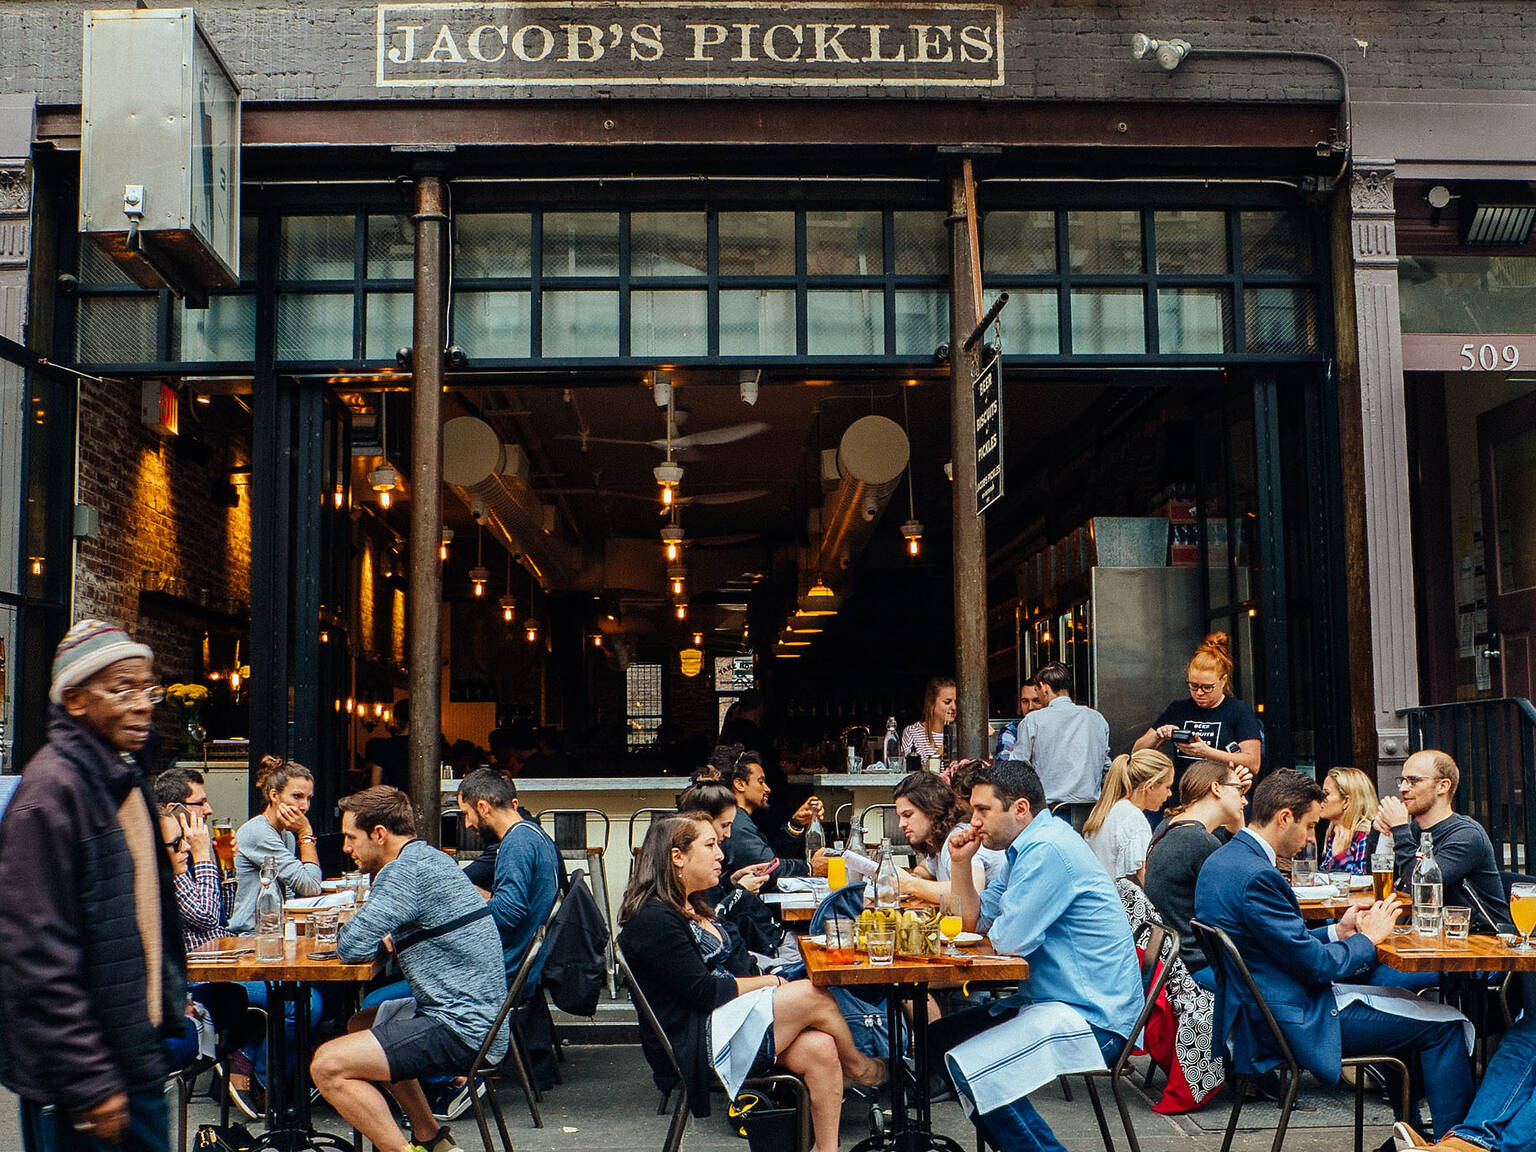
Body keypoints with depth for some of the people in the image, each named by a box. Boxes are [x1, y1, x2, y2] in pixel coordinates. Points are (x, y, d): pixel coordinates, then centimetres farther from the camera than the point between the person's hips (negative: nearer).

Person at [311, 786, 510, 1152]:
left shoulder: (404, 871, -15)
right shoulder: (432, 858, 16)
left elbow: (352, 947, -19)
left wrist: (345, 928, 3)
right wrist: (385, 939, 8)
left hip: (461, 1032, -11)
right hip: (484, 1020, 11)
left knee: (327, 1065, -15)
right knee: (360, 1025, 30)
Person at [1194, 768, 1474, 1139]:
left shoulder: (1220, 860, 7)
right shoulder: (1257, 876, -25)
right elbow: (1314, 964, -22)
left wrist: (1337, 931, 8)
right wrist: (1367, 938, -5)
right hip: (1293, 1021, -10)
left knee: (1406, 1002, 22)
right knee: (1443, 1026, -2)